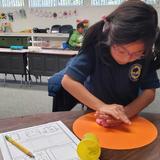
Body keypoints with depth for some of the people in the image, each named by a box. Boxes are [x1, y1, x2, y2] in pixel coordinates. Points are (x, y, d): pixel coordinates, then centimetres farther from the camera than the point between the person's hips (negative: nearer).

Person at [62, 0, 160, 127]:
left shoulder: (145, 56, -16)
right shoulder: (96, 45, -21)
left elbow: (149, 91, -12)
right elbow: (68, 81, -23)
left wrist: (125, 114, -30)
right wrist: (101, 106, -33)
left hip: (129, 113, 1)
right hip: (94, 112, -1)